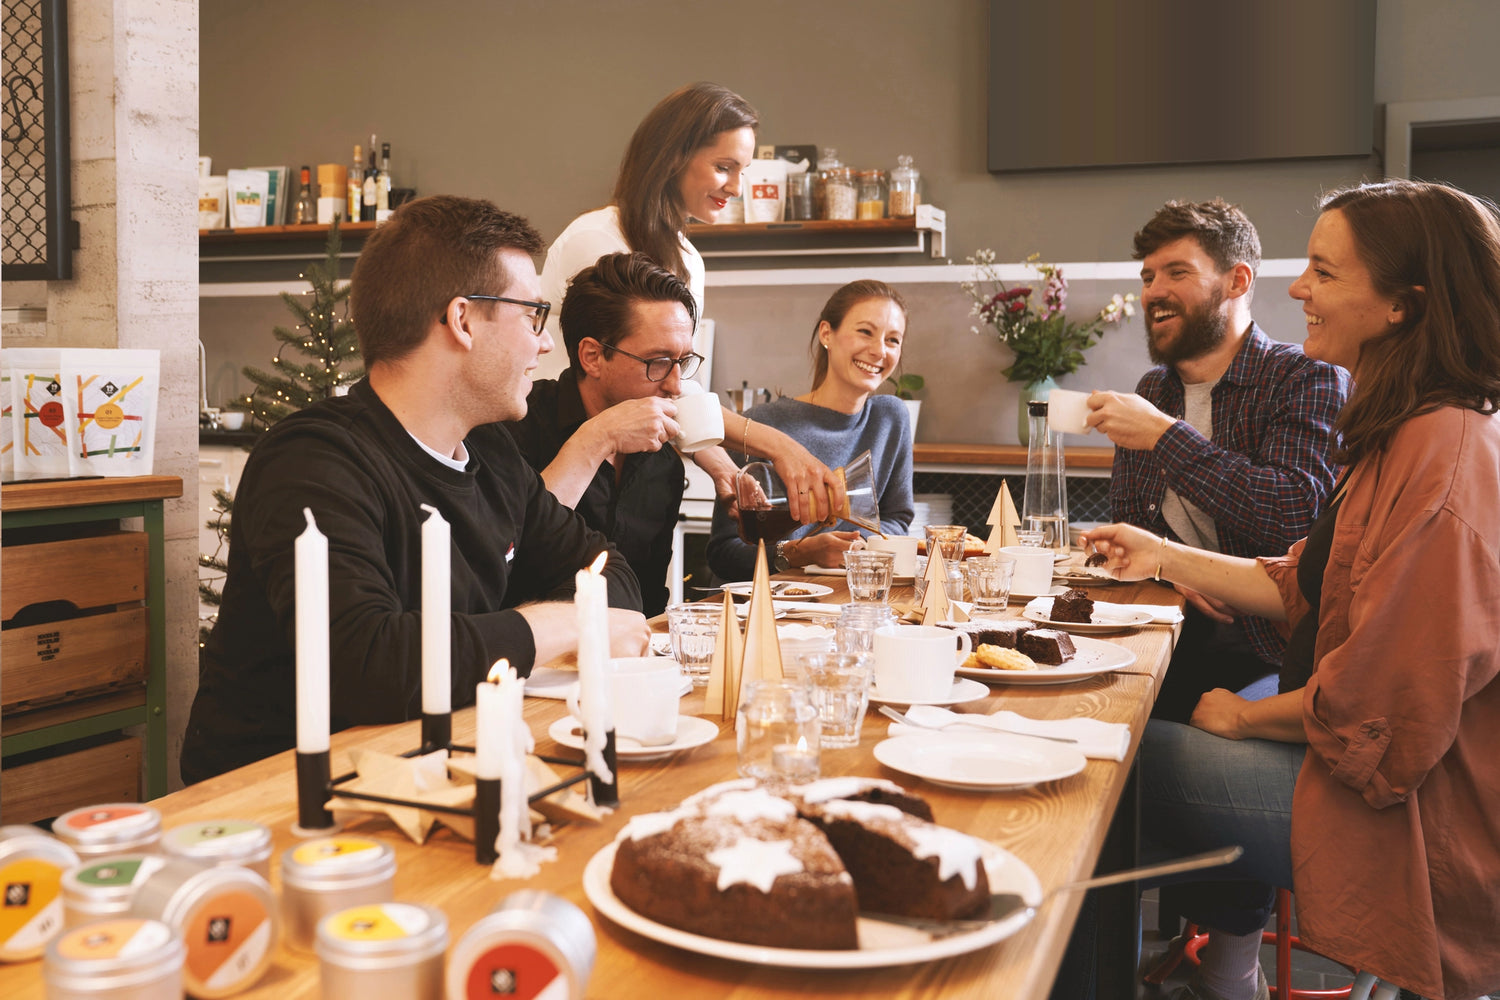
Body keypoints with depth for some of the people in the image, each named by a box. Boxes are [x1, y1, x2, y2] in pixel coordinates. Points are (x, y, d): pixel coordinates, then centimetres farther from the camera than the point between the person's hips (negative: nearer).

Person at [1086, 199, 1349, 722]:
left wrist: (1164, 435, -18)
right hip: (1165, 628, 6)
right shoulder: (1151, 392, 13)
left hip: (1269, 649, -5)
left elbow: (1296, 516, -21)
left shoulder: (1309, 379, -7)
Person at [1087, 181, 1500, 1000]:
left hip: (1420, 816, -10)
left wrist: (1244, 717, -11)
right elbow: (1304, 588, 15)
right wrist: (1165, 557, 14)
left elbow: (1386, 699, -26)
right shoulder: (1405, 435, 10)